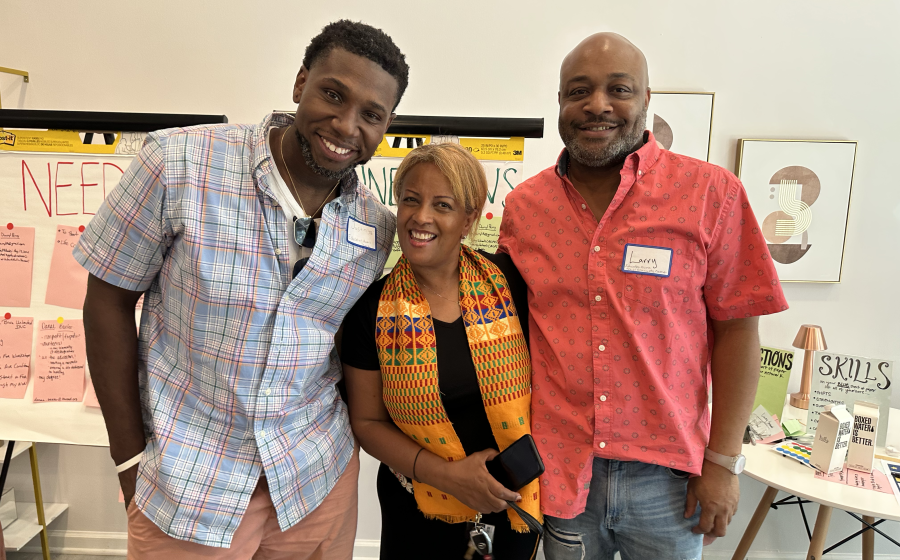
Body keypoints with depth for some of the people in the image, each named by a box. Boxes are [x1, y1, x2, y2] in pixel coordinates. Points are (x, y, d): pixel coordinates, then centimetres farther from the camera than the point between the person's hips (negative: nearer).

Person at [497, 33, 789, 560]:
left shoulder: (711, 192, -7)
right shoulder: (522, 206, -1)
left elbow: (736, 327, -5)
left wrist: (723, 461, -6)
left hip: (666, 476, -1)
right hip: (557, 471, 2)